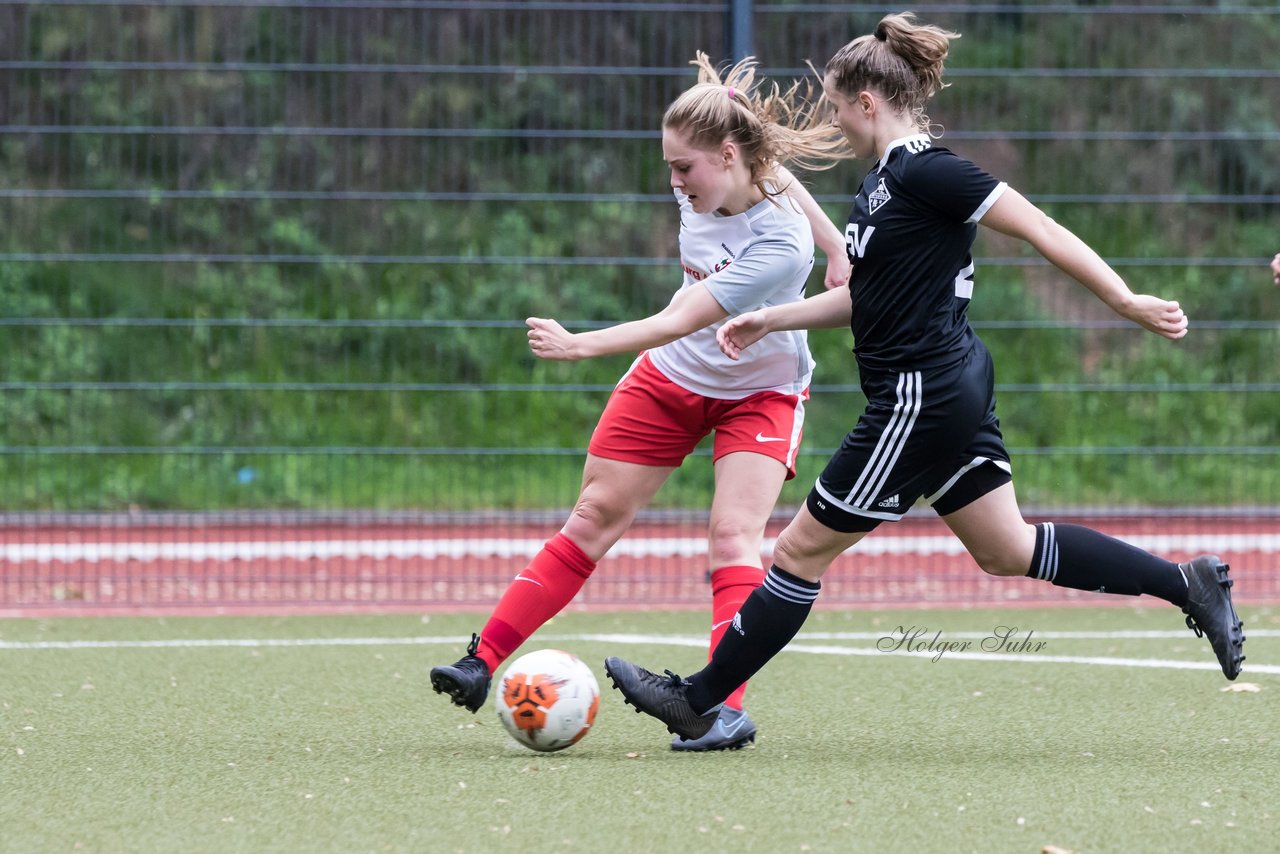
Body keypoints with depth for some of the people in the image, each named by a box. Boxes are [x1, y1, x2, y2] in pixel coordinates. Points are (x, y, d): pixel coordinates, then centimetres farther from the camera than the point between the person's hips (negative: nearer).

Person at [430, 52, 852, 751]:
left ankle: (728, 706, -27)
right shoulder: (704, 188, -16)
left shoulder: (779, 246, -35)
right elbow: (775, 175, 8)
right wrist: (833, 244, 11)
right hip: (671, 377, 6)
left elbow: (678, 325, -37)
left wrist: (577, 346, -41)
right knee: (595, 516, 4)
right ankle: (483, 663, 3)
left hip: (760, 392, -6)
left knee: (733, 535, -22)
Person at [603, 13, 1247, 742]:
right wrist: (773, 320, 16)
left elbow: (1039, 229, -19)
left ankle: (698, 701, 9)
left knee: (803, 548, 0)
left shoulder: (924, 173, -17)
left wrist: (1128, 303, -22)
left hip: (922, 401, -10)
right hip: (955, 388, 10)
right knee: (1007, 550, 15)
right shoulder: (884, 181, 12)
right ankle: (1189, 584, 14)